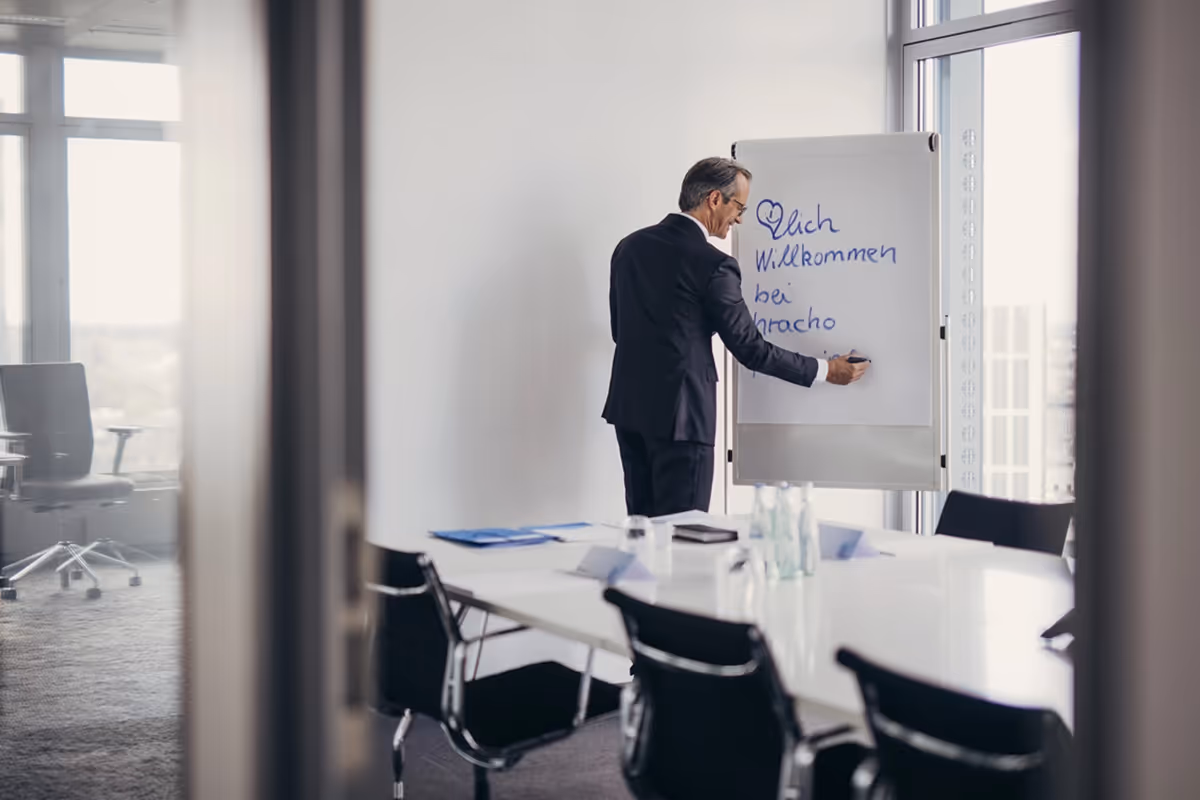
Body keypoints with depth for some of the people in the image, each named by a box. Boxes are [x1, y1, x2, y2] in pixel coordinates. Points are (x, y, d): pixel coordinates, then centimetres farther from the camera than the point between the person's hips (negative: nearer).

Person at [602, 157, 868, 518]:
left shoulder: (629, 246, 7)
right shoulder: (711, 264, -14)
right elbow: (750, 348, -9)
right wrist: (825, 370, 1)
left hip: (629, 407, 8)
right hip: (678, 414, -8)